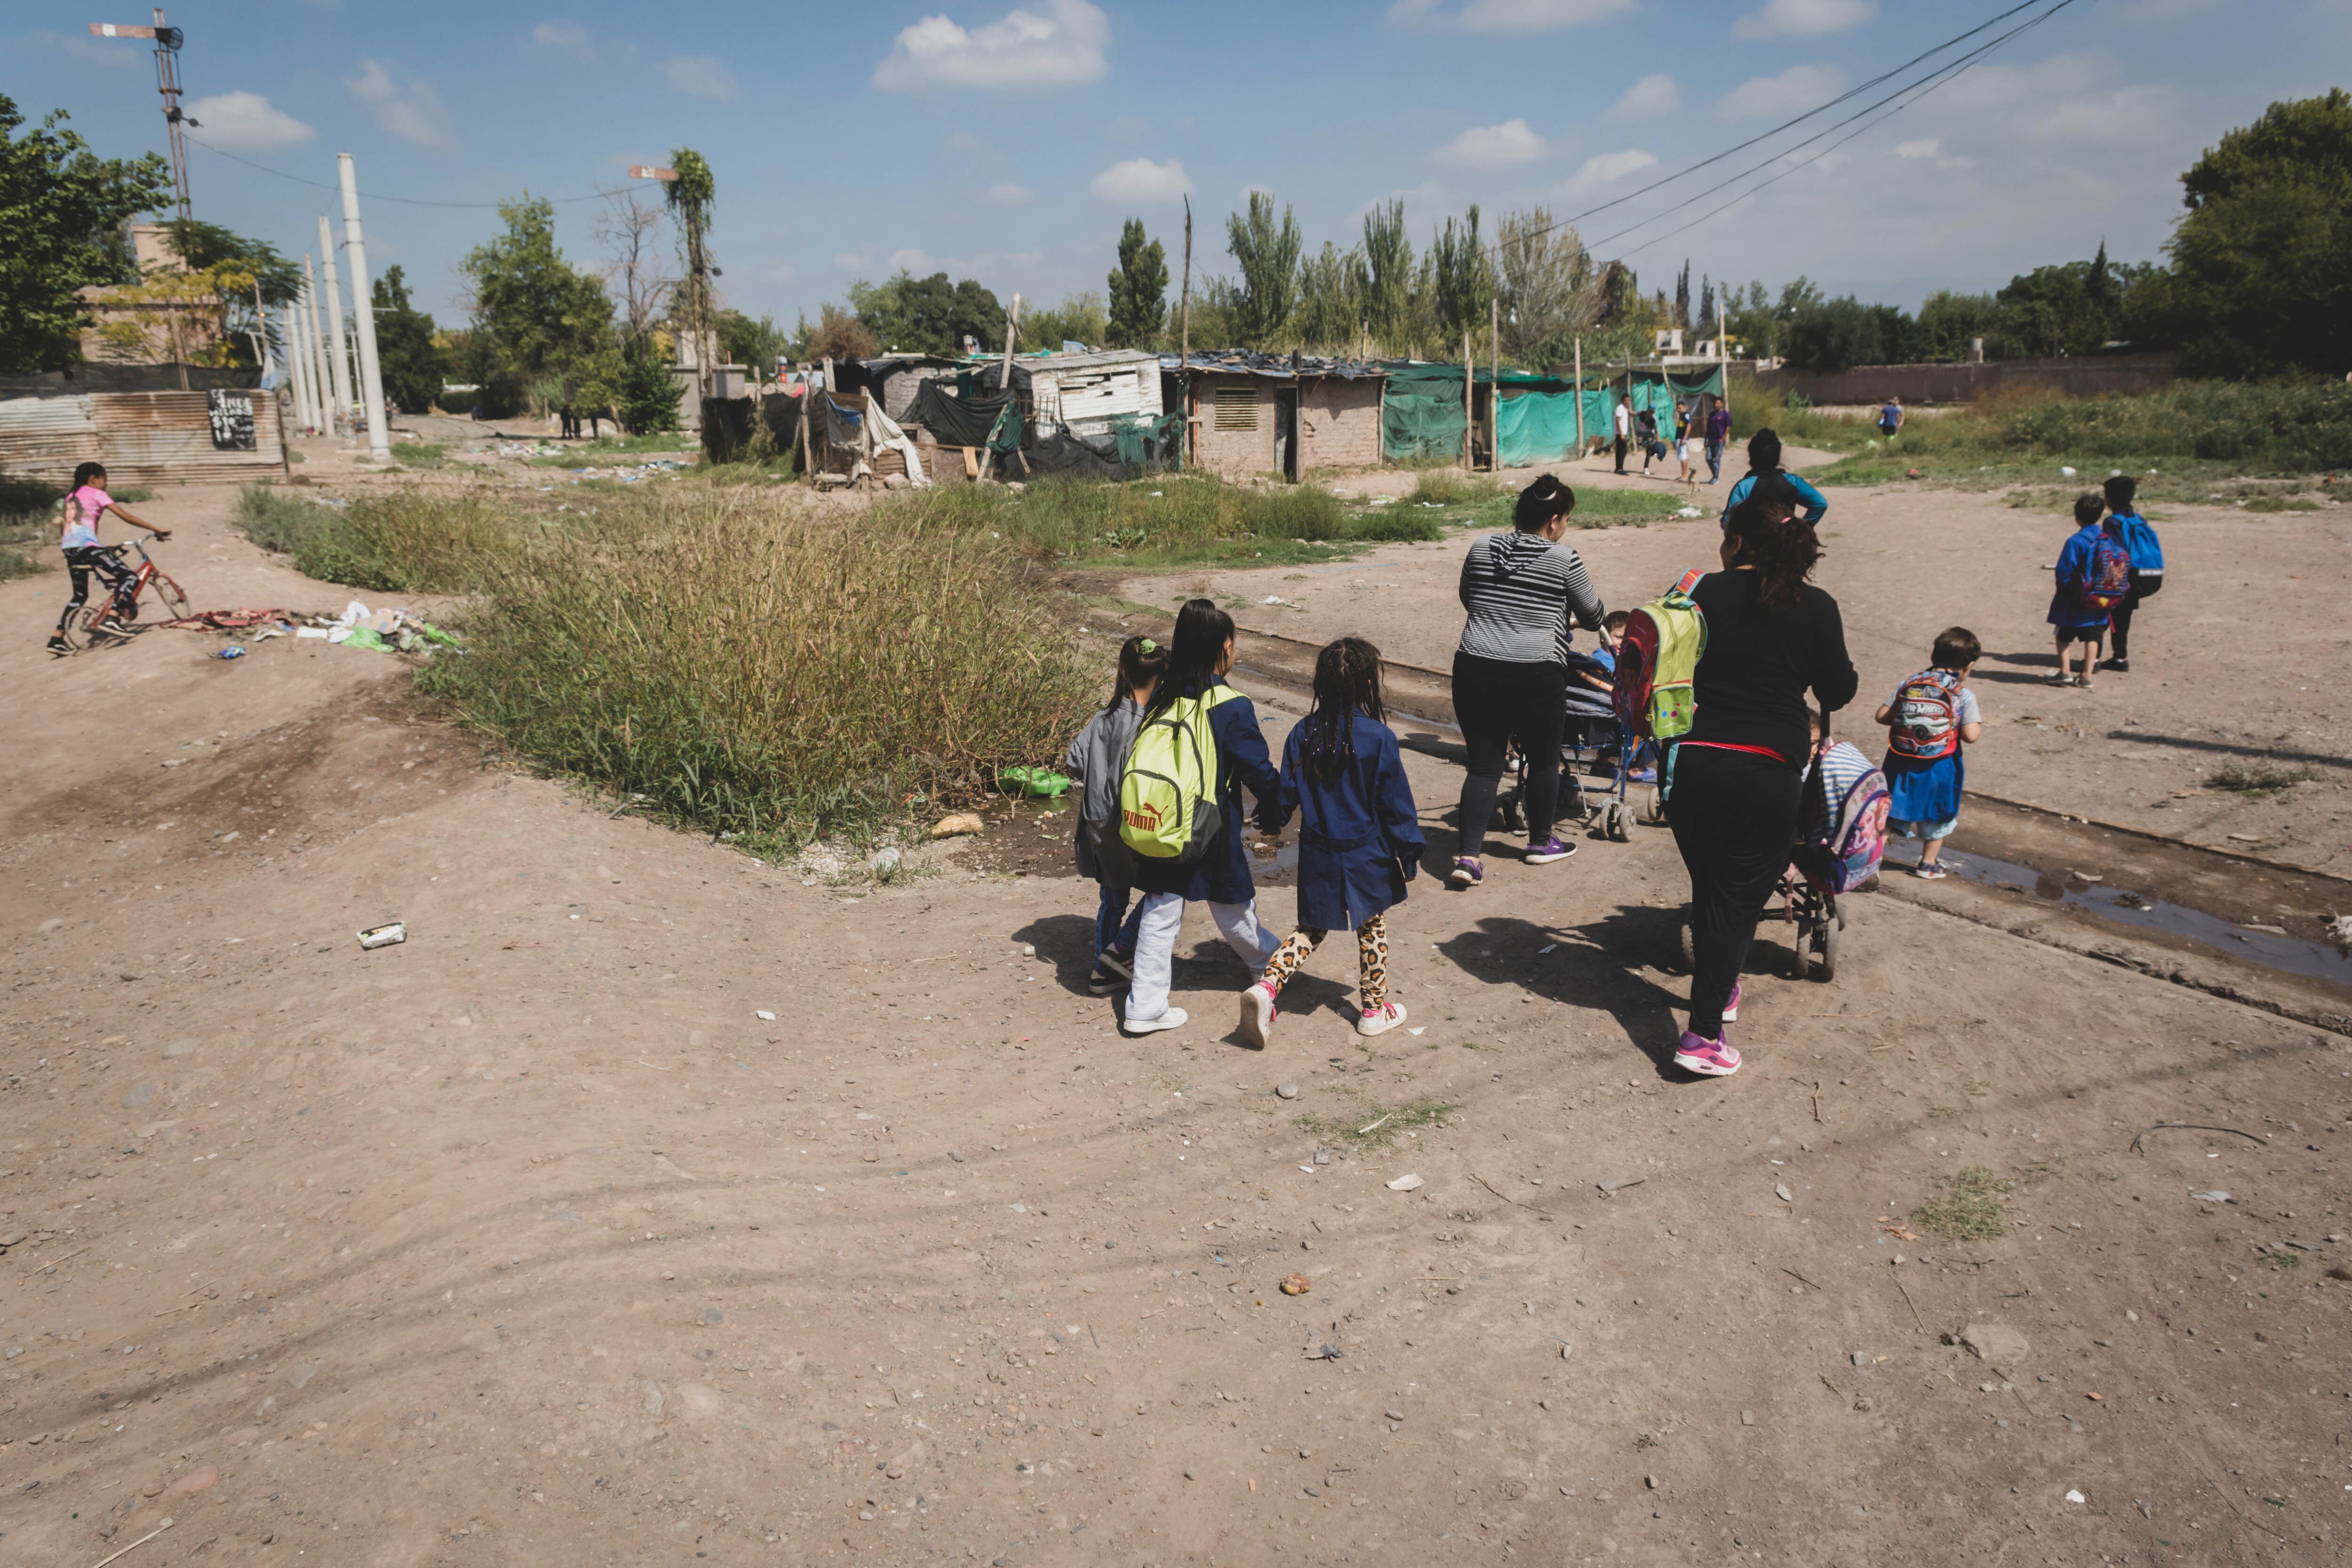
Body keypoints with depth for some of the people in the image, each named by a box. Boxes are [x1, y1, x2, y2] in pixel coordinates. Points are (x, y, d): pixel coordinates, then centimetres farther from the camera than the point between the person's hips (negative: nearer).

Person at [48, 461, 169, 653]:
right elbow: (126, 517, -4)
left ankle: (57, 638, 10)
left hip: (69, 548, 8)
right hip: (87, 546, -8)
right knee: (128, 576, -3)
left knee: (80, 596, 16)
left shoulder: (71, 496, 25)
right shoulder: (96, 494, 3)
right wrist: (156, 530, -4)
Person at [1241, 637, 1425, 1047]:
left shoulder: (1303, 734, -6)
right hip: (1367, 856, -3)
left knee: (1311, 930, 16)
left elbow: (1286, 794, 2)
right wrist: (1409, 853, -1)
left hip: (1317, 857, 3)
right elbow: (1397, 804, -11)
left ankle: (1267, 986, -2)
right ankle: (1375, 1009, 27)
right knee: (1372, 929, 15)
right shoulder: (1378, 738, -17)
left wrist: (1274, 821, 22)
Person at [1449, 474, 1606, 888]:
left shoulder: (1482, 548, 7)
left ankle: (1468, 854, -3)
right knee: (1543, 758, 17)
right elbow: (1593, 615, 8)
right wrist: (1565, 613, 30)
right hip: (1536, 678, -3)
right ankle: (1540, 842, 32)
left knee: (1483, 764, 7)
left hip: (1475, 670, 4)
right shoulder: (1563, 559, -4)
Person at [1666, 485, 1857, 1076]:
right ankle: (1703, 1033, -2)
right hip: (1767, 773, -2)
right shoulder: (1815, 607, 0)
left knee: (1708, 888, 19)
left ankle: (1718, 989, 39)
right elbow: (1838, 693, 7)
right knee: (1739, 897, 3)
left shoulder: (1705, 593, 2)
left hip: (1693, 762, 2)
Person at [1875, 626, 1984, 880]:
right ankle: (1928, 864, 27)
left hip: (1901, 762, 2)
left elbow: (1882, 716, 0)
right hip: (1938, 767, -2)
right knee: (1937, 817, 17)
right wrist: (1978, 725, 3)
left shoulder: (1908, 684, 0)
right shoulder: (1964, 696, -10)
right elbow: (1971, 735, -18)